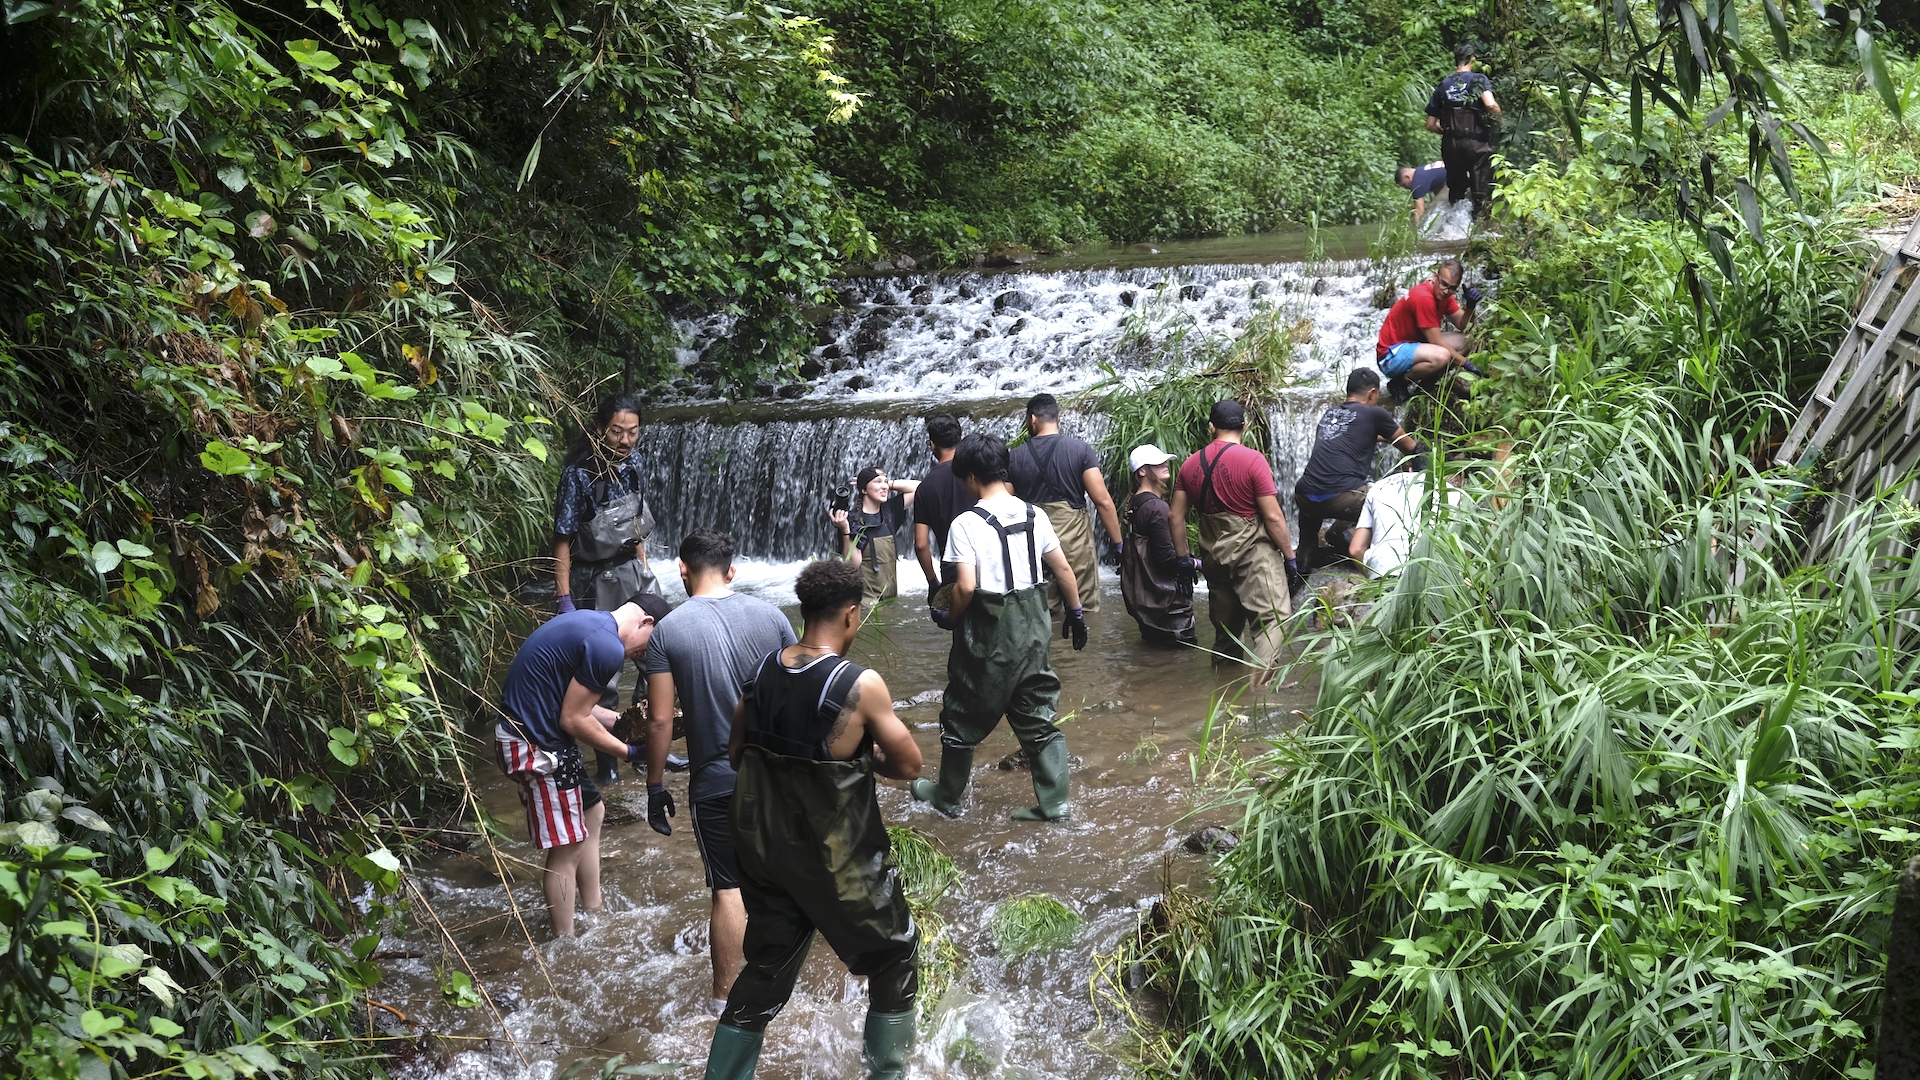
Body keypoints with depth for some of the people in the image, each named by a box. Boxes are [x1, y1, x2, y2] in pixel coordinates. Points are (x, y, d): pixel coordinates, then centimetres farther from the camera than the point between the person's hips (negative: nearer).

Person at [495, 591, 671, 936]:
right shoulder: (607, 648, -21)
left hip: (527, 729, 11)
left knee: (592, 810, 22)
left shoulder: (588, 622, 10)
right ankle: (566, 942, 15)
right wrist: (626, 751, -5)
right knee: (568, 848, 2)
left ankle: (593, 915, 33)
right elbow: (574, 720, -17)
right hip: (536, 745, -11)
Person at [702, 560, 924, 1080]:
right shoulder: (861, 685, -20)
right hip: (838, 860, -5)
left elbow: (736, 750, 10)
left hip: (762, 846, 5)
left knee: (766, 966, 21)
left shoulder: (762, 671, -3)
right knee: (894, 957, 18)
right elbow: (910, 766, -13)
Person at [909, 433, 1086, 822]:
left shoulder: (966, 524, -15)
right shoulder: (1033, 515, 1)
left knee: (964, 716, 13)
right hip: (1033, 627, 5)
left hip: (989, 631, -5)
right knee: (1038, 716, 13)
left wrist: (951, 618, -3)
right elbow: (1063, 569, 5)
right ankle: (1053, 802, 12)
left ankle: (948, 796, 27)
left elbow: (966, 586, -22)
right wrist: (1076, 612, 17)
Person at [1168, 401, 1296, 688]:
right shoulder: (1252, 460, -11)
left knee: (1225, 623, 18)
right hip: (1253, 549, -6)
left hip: (1215, 554, 6)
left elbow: (1176, 516, 7)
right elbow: (1273, 517, -12)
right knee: (1270, 618, -9)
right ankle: (1260, 684, -26)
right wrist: (1290, 557, -4)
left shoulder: (1190, 464, 5)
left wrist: (1183, 558, 15)